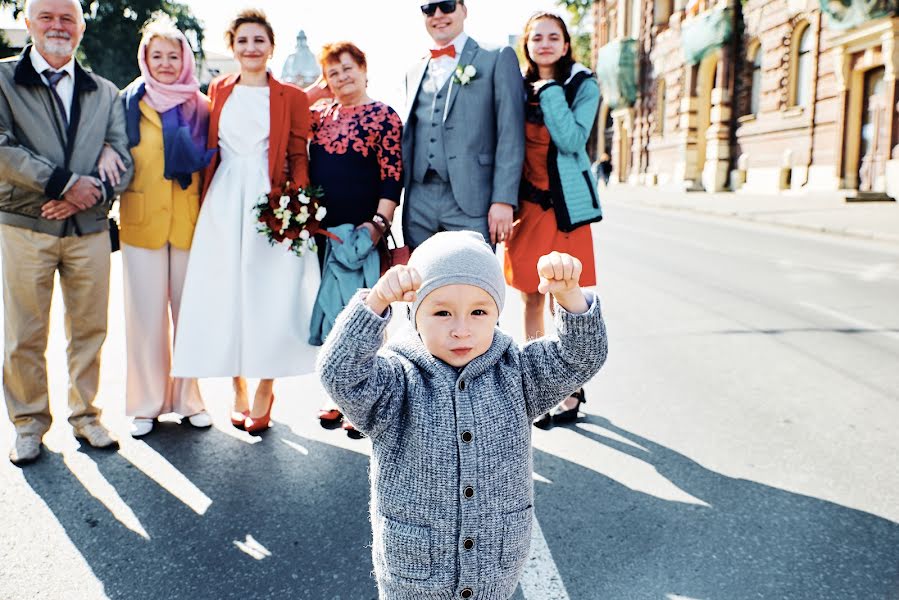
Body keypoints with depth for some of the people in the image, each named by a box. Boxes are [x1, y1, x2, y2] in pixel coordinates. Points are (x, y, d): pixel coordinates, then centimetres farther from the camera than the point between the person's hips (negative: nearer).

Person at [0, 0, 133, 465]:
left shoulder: (104, 93, 12)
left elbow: (122, 162, 4)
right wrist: (66, 183, -15)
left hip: (90, 229, 3)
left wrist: (87, 195, -13)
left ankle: (85, 414, 25)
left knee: (89, 330, 9)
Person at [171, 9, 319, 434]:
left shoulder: (291, 98, 5)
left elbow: (299, 158, 3)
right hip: (222, 207, 3)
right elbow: (207, 151, 15)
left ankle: (264, 391, 10)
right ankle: (238, 388, 15)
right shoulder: (218, 92, 13)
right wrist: (203, 203, 5)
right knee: (223, 298, 2)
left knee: (269, 298, -4)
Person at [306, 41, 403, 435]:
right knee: (330, 313, 10)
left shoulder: (383, 116, -3)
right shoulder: (319, 115, 12)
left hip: (361, 232, -5)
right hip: (321, 230, 6)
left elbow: (393, 177, -9)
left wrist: (379, 222, -16)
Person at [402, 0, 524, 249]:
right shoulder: (415, 72, 20)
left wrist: (504, 200, -13)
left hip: (471, 202, -5)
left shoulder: (498, 60, 4)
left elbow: (510, 136, -4)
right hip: (418, 204, 5)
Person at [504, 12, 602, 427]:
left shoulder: (583, 86, -1)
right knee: (531, 298, 10)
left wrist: (550, 92, -14)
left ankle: (571, 394, 6)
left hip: (564, 204, -4)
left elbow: (572, 140, -15)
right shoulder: (519, 86, 11)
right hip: (527, 203, 4)